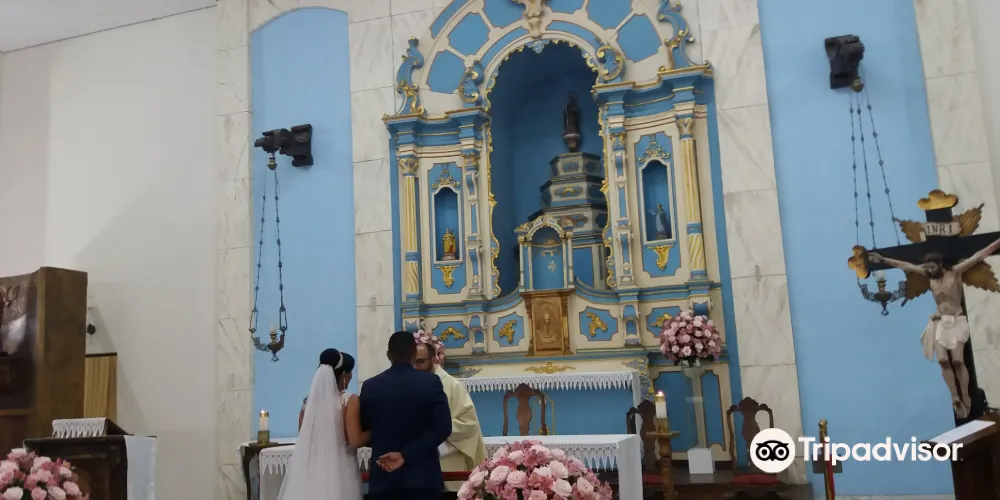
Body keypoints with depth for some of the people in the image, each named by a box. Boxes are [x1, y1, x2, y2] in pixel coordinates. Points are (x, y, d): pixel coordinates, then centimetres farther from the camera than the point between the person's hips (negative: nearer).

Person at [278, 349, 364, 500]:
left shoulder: (309, 401, 4)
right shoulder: (349, 401, -11)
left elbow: (303, 439, 13)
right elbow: (355, 441, -15)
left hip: (309, 473, 5)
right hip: (339, 472, -5)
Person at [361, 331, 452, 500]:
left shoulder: (370, 386, -1)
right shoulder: (431, 382, -6)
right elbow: (443, 428, -13)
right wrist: (406, 454, -14)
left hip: (384, 476, 2)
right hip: (422, 476, -2)